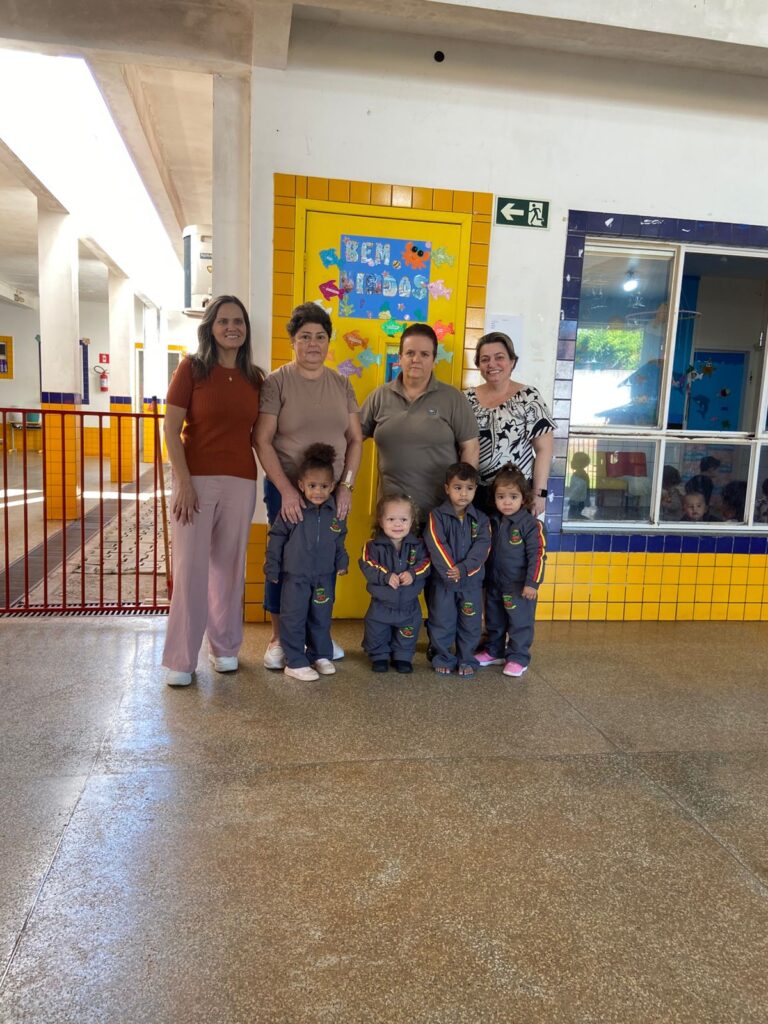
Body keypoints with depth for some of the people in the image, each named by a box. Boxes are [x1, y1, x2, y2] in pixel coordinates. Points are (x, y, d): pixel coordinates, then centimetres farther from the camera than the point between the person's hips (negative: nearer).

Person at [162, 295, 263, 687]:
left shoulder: (255, 378, 10)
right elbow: (171, 429, -6)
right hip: (196, 480, -3)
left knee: (229, 567, 10)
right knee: (190, 569, -2)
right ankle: (181, 659, 10)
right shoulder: (192, 367, -1)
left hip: (241, 483, 3)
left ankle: (225, 647, 26)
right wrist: (184, 482, -13)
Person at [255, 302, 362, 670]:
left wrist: (346, 485, -3)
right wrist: (286, 490, -15)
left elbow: (355, 439, 8)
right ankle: (278, 638, 20)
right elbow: (262, 440, -9)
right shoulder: (276, 382, -5)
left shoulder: (341, 384, 8)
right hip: (287, 489, -3)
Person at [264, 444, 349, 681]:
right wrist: (272, 567, -5)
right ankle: (295, 662, 11)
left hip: (325, 576, 4)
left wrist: (341, 562, 8)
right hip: (295, 575, -3)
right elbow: (276, 538, -5)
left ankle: (320, 655, 28)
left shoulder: (335, 512, 0)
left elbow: (339, 541, 14)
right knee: (294, 619, 2)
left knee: (321, 618, 14)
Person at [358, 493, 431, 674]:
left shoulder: (417, 545, -5)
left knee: (408, 633, 14)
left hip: (409, 603, 1)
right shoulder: (373, 546, -11)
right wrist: (386, 576, -28)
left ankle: (403, 657, 34)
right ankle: (379, 656, 32)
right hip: (381, 603, -1)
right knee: (377, 632, 10)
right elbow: (368, 567, -18)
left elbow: (425, 563, -9)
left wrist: (413, 574, -26)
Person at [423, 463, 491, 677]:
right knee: (442, 622, 7)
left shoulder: (481, 519, 3)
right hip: (443, 581, -2)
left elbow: (482, 547, -8)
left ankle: (466, 659, 24)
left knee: (471, 623, 9)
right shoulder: (437, 515, -4)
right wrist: (450, 570, -20)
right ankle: (443, 658, 23)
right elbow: (436, 546, -13)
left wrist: (463, 569, -20)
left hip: (472, 581, 2)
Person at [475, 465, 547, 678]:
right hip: (494, 583, 6)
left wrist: (532, 583, -17)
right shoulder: (492, 522, 4)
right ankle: (494, 651, 34)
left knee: (520, 622, 3)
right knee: (494, 620, 18)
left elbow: (537, 555, -15)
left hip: (520, 586, -6)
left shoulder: (531, 524, -15)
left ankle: (518, 658, 15)